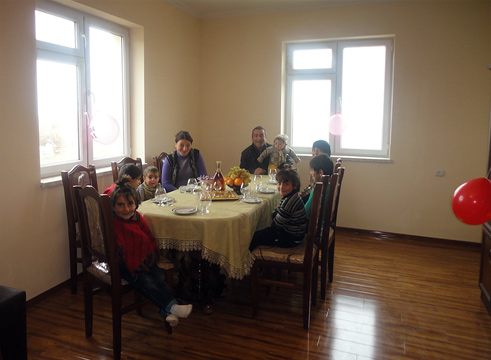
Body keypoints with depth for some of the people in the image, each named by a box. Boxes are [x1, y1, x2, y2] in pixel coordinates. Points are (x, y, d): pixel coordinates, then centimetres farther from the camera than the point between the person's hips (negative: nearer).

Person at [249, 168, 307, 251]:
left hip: (291, 239, -10)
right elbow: (274, 215, 5)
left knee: (254, 238, 0)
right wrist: (277, 211, -15)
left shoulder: (289, 202, -31)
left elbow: (277, 224, -21)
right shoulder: (289, 197, 1)